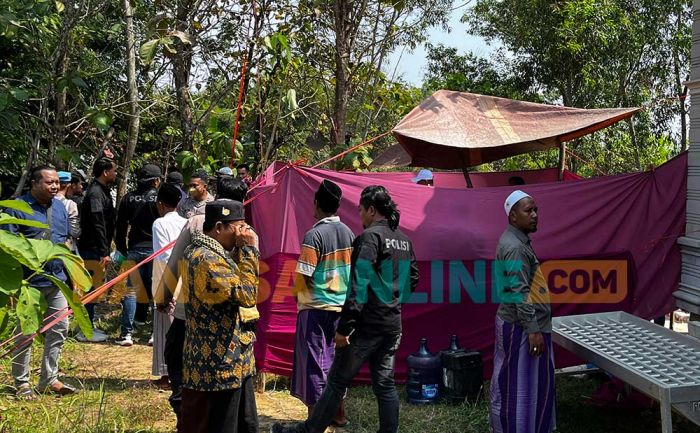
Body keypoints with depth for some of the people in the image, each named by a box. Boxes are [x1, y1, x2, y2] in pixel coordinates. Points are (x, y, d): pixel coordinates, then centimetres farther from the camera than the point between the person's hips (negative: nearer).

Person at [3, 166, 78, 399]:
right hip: (30, 282, -6)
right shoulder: (18, 208, -8)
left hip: (57, 280, 6)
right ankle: (21, 382, 15)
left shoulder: (59, 206, 11)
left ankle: (50, 378, 20)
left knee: (59, 328, 8)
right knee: (25, 332, 3)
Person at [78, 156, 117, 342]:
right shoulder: (95, 193, -17)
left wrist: (106, 250, 19)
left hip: (95, 250, 10)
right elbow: (98, 225, -23)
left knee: (92, 288, 15)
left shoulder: (102, 191, 15)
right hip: (93, 250, -10)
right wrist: (104, 252, -24)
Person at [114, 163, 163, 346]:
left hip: (135, 250, 2)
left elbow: (121, 227, 6)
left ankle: (126, 333, 2)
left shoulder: (129, 198, 3)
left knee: (131, 291, 6)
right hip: (156, 249, -2)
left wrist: (122, 249, 15)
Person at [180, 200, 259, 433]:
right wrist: (249, 250, -16)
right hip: (218, 368, -10)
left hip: (236, 362, 10)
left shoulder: (217, 255, 12)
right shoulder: (205, 259, -21)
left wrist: (244, 251, 6)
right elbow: (247, 295, -24)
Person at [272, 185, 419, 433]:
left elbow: (359, 285, -19)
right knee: (385, 384, 11)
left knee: (337, 382, 2)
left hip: (367, 324, -7)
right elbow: (412, 280, 18)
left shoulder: (370, 236, -13)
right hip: (393, 325, 7)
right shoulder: (403, 239, 11)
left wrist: (344, 327, -19)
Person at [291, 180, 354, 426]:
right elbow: (353, 271, 9)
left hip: (315, 308, -6)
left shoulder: (315, 235, -16)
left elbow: (304, 276, -17)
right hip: (341, 306, 6)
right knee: (335, 360, 17)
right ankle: (339, 414, 26)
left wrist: (298, 293, 2)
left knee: (314, 363, 2)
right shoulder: (348, 233, 3)